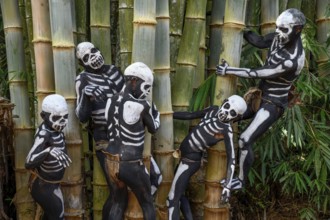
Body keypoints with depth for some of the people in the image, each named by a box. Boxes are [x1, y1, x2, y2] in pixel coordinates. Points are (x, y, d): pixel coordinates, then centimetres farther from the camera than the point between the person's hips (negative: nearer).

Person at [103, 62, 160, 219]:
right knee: (147, 204, 16)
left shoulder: (110, 102, 2)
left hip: (111, 162, 6)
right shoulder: (141, 105, -16)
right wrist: (155, 112, 20)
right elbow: (153, 128, 0)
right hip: (131, 165, -6)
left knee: (118, 203, 22)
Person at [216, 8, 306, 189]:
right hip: (260, 96, 9)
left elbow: (257, 74, -28)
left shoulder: (293, 61, -30)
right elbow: (260, 41, 10)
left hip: (273, 105, -9)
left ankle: (241, 180, 11)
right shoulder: (280, 37, -7)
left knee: (244, 141, -12)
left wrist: (228, 70, -24)